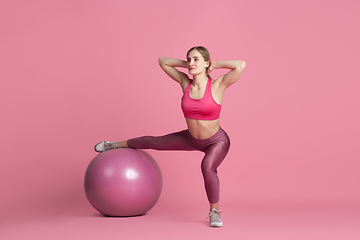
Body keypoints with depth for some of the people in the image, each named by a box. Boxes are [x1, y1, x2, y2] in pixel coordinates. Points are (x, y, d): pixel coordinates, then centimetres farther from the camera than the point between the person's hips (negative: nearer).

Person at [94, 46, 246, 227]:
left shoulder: (217, 86, -26)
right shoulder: (185, 82, -13)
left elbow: (241, 65, -41)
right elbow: (162, 61, -2)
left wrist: (214, 65, -26)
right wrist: (187, 64, -11)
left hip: (217, 141, -5)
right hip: (191, 138, 5)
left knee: (207, 166, -36)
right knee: (154, 142, 20)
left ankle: (214, 212, -11)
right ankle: (116, 145, 48)